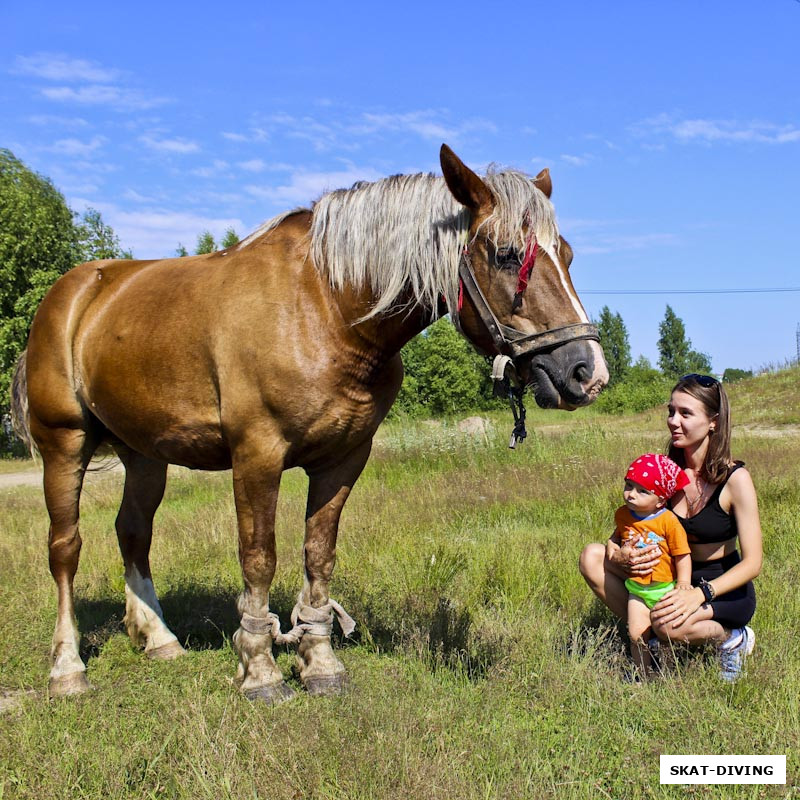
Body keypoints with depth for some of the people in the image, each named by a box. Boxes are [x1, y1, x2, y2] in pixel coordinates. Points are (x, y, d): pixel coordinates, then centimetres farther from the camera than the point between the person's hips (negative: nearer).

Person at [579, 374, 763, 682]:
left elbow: (752, 563, -19)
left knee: (669, 623, -36)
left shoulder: (735, 479, -19)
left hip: (725, 589, -4)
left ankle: (732, 637, -3)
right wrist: (619, 556, -27)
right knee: (592, 558, -15)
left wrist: (699, 594, -33)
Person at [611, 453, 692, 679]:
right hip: (637, 589, 3)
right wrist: (612, 546, 0)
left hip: (665, 588, -3)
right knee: (637, 635, -3)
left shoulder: (669, 521, -16)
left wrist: (683, 584, -19)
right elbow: (617, 535, 19)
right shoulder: (623, 515, -2)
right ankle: (645, 678, 13)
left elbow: (682, 555, -11)